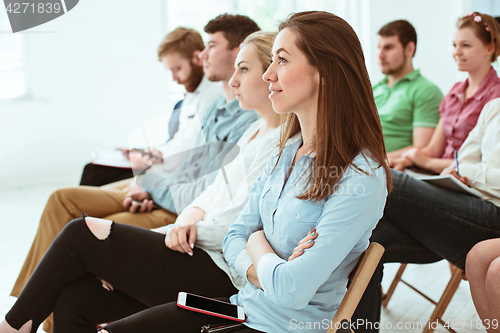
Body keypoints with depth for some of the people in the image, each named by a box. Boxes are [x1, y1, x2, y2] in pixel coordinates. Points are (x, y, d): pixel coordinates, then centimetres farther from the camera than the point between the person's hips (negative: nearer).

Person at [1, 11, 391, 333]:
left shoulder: (362, 179, -22)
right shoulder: (289, 151, 5)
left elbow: (291, 290, -27)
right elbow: (235, 238, 8)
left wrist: (258, 247, -8)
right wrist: (270, 274, -12)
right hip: (235, 293, 7)